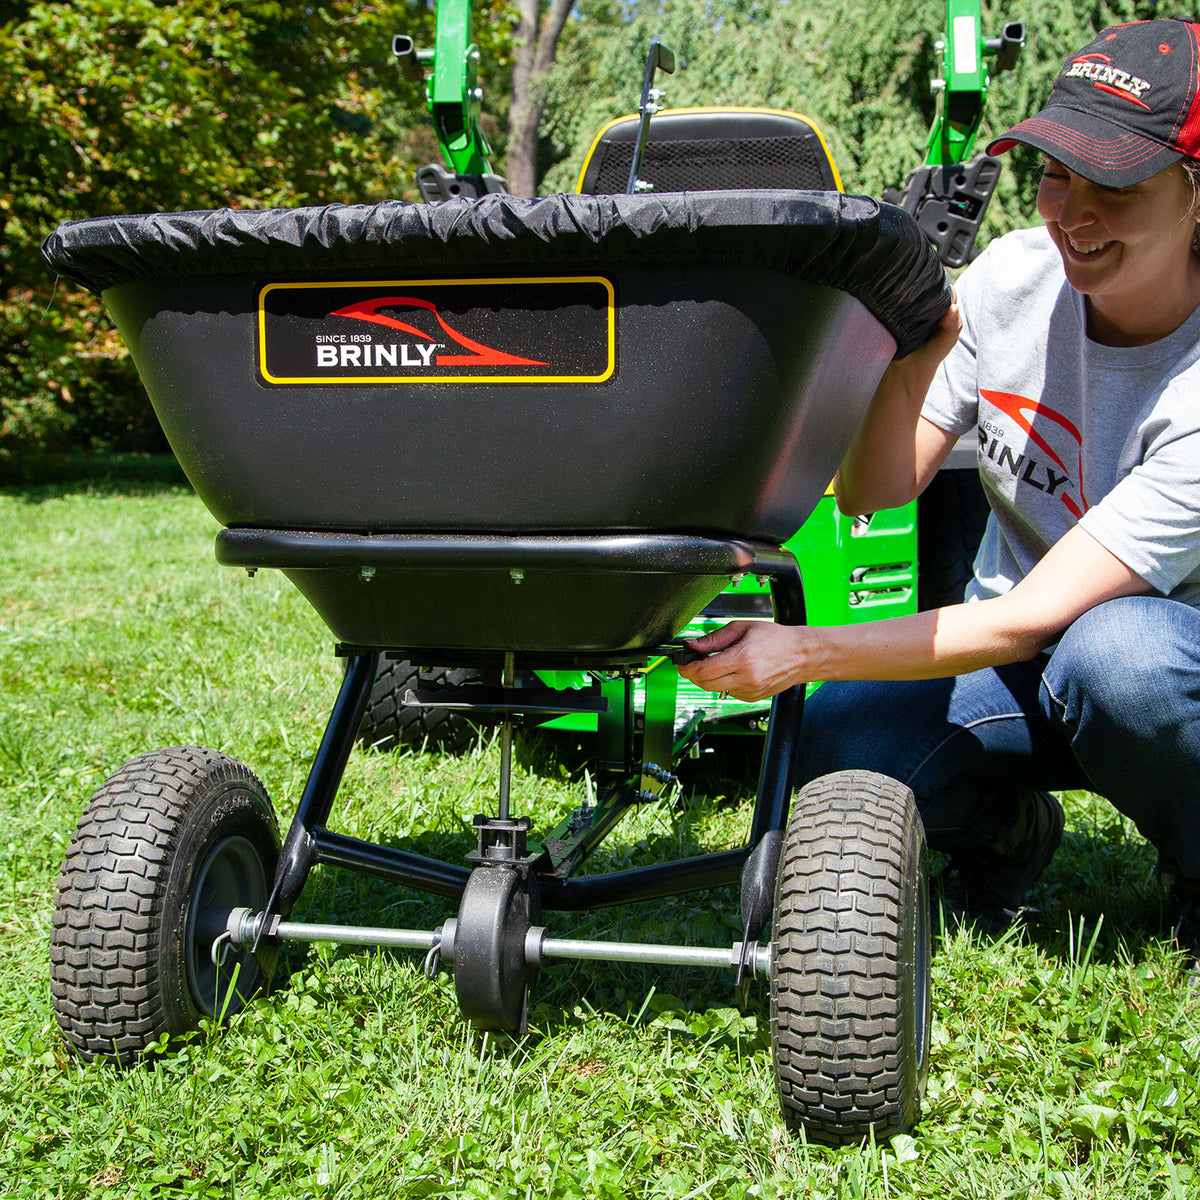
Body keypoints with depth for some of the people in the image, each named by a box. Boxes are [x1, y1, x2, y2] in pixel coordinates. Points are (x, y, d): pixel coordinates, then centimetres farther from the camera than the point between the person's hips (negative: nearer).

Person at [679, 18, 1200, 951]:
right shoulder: (1013, 278, -12)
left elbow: (1037, 620, -30)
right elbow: (869, 493, -10)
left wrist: (805, 652, -35)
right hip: (1020, 663, 4)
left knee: (1115, 649, -39)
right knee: (834, 741, -24)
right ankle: (1002, 830, 10)